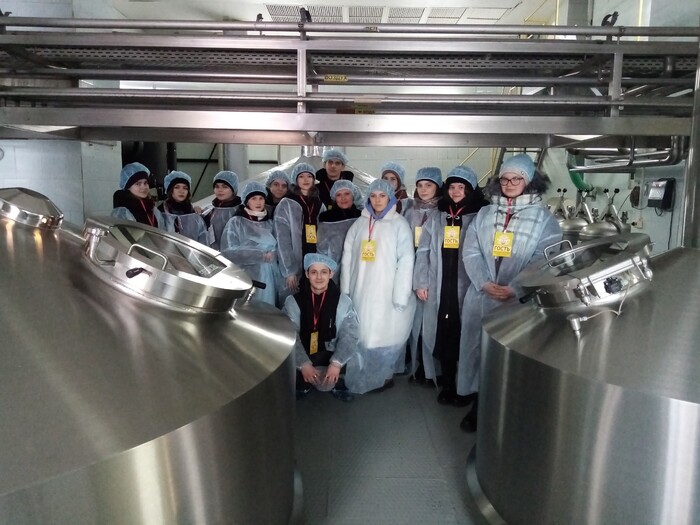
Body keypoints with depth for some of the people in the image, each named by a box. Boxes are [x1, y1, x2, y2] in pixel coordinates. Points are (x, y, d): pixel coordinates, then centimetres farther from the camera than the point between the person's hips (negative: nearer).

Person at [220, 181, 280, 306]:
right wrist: (261, 255, -12)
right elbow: (229, 252, -8)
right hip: (248, 278, -4)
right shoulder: (236, 222, 1)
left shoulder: (269, 223, 14)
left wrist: (272, 254, -7)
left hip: (271, 278, 4)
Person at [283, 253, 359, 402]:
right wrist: (303, 364, -23)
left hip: (332, 354, 0)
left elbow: (349, 336, -12)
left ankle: (337, 385, 14)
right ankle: (303, 384, 15)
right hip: (303, 356, 1)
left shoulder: (343, 301, -6)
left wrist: (336, 362, -26)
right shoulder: (293, 302, -7)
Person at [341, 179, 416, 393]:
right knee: (363, 334, 9)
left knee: (385, 334, 1)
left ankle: (384, 374, 20)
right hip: (361, 291, 3)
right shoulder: (360, 223, 8)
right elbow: (347, 257, 7)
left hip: (387, 293, -3)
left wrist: (400, 295, -14)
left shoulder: (399, 224, -2)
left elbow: (406, 261, -8)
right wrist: (345, 289, 2)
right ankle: (364, 376, 25)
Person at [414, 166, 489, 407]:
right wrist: (420, 282, 3)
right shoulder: (436, 218, 11)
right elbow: (423, 251, 10)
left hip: (467, 289, -3)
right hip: (440, 290, 3)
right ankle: (447, 385, 21)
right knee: (443, 336, 6)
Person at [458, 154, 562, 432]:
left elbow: (545, 262, -8)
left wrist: (515, 289, -17)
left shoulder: (544, 218, 0)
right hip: (481, 296, 3)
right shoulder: (484, 214, 10)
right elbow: (470, 253, 2)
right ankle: (479, 406, 26)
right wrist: (485, 283, -12)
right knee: (479, 350, 10)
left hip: (520, 301, -3)